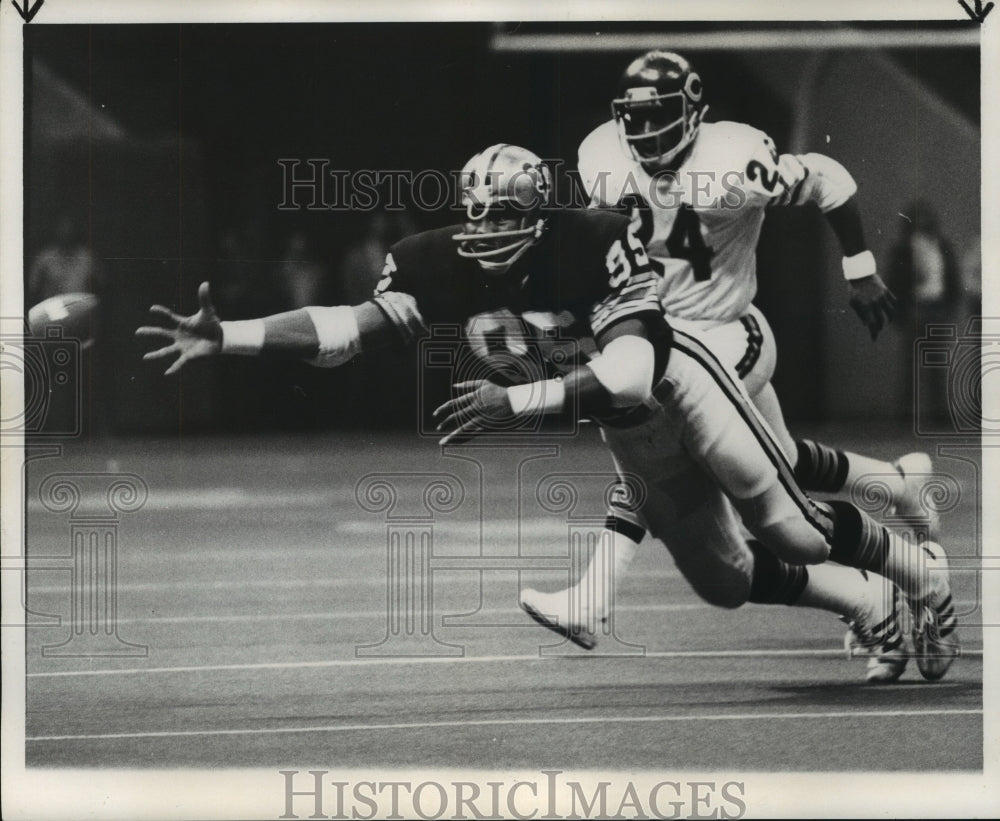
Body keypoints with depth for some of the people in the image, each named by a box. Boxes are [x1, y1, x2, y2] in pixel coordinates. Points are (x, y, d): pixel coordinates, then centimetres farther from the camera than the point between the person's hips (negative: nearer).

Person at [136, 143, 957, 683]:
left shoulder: (598, 245, -36)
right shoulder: (451, 266, -22)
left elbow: (630, 377, -43)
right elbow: (351, 328, -28)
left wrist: (516, 402, -49)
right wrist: (228, 338, -39)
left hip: (673, 381, -5)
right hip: (618, 431, 5)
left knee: (794, 533, -1)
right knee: (729, 582, 13)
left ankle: (925, 575, 28)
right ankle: (867, 607, 36)